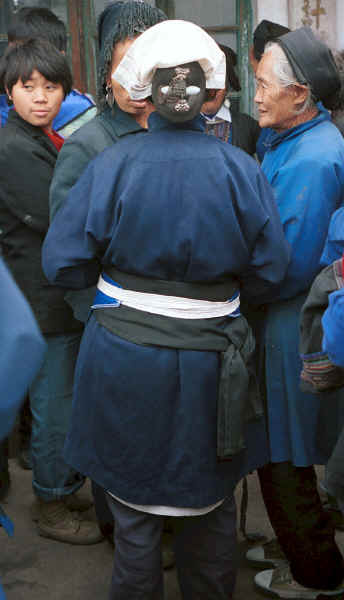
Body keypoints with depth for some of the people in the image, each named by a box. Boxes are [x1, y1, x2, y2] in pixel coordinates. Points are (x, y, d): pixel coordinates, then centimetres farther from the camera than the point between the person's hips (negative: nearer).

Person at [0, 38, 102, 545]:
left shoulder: (51, 141, 12)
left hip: (67, 294, 9)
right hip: (44, 299, -9)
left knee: (65, 399, 20)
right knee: (55, 404, 3)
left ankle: (62, 485, 38)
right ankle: (52, 507, 21)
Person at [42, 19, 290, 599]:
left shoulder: (111, 164, -11)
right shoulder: (241, 169, -7)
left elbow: (62, 262, -10)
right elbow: (268, 271, -3)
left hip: (125, 353, -1)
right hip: (210, 357, 1)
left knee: (134, 499, 17)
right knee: (210, 501, 20)